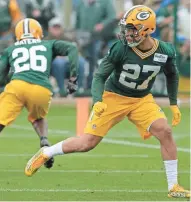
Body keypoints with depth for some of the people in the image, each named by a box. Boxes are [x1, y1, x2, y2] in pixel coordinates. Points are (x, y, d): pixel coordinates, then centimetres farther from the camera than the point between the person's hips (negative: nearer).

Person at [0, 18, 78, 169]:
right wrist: (73, 77, 12)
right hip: (42, 91, 2)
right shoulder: (49, 45, 29)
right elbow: (71, 49, 14)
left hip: (17, 87, -2)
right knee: (37, 118, 32)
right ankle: (44, 141, 3)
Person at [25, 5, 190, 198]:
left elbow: (172, 75, 9)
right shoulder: (121, 49, -22)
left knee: (165, 132, -20)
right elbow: (100, 76, -13)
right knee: (86, 143, -5)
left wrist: (174, 104, 9)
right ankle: (45, 154, 20)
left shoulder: (165, 52, -14)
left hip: (142, 100, 2)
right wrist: (98, 101, -28)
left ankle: (173, 187, -11)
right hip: (114, 97, -2)